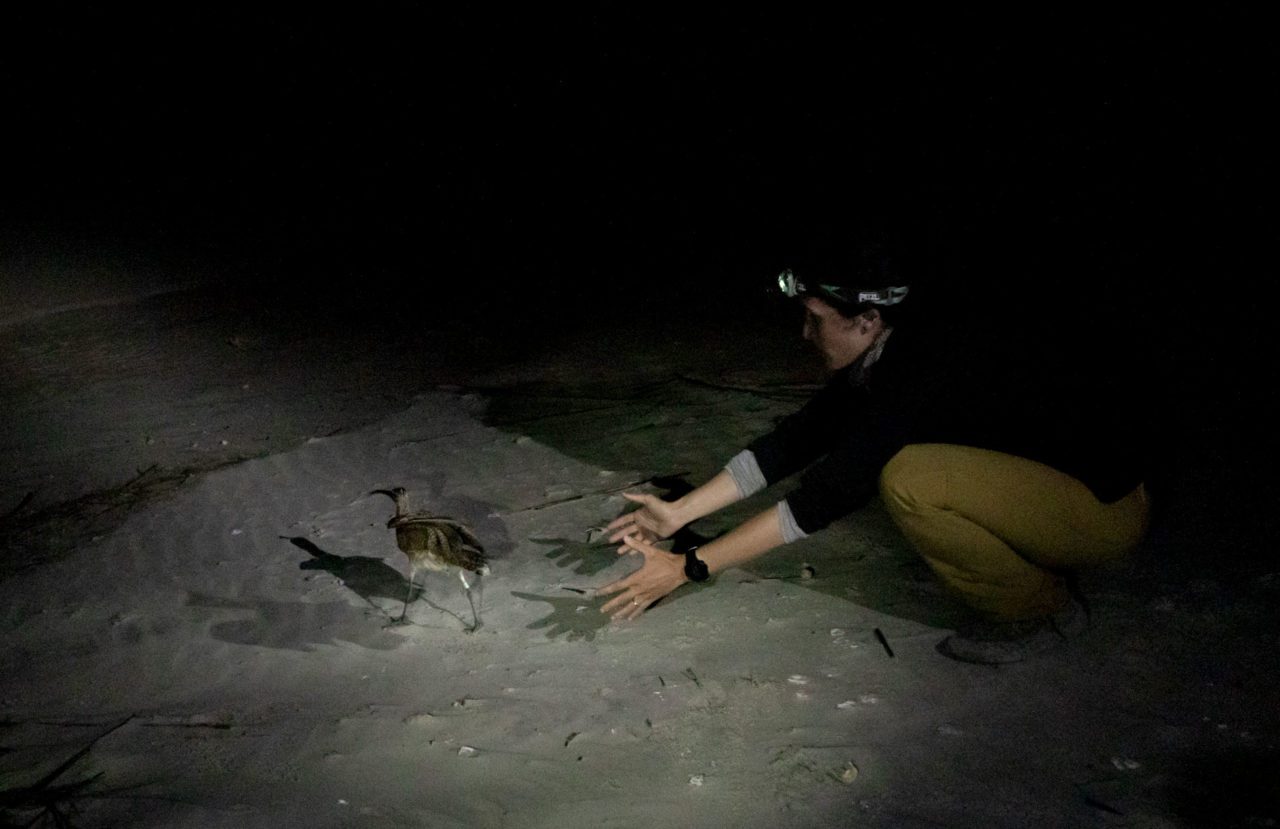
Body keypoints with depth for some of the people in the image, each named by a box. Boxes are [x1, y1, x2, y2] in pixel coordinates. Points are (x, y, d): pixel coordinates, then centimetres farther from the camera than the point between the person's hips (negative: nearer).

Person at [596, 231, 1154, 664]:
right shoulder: (883, 362, -1)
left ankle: (1042, 608, -5)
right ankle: (1039, 571, 11)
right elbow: (792, 442, 2)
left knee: (909, 479, -29)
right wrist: (678, 513, 0)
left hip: (1106, 501, -9)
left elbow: (821, 499, -29)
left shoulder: (929, 374, -28)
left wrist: (689, 568, -24)